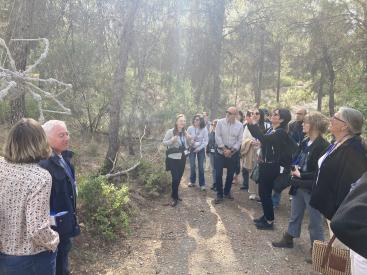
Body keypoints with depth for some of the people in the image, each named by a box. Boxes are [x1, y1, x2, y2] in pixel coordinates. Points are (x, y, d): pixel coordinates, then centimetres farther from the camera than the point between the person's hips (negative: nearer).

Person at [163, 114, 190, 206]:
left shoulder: (185, 132, 5)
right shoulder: (170, 132, -13)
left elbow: (188, 145, 13)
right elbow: (164, 142, -10)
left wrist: (188, 139, -8)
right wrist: (172, 140, -26)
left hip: (182, 158, 6)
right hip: (173, 158, -6)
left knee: (179, 177, 15)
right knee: (175, 178, -8)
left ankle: (175, 194, 34)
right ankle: (174, 197, 10)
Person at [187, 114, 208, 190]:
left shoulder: (204, 129, -10)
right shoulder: (190, 128, -9)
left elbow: (206, 141, -7)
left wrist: (199, 148, -14)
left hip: (201, 149, -1)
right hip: (192, 148, 1)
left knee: (201, 167, 0)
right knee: (192, 166, 1)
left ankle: (202, 184, 9)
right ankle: (192, 181, 21)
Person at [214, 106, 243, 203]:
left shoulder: (240, 125, -2)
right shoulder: (220, 122, -6)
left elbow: (239, 140, -2)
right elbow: (217, 137, -9)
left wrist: (231, 151, -11)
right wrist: (224, 149, -13)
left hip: (233, 153, 2)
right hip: (220, 152, -1)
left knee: (230, 174, 11)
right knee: (218, 174, -2)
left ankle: (227, 192, 29)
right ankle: (219, 195, 11)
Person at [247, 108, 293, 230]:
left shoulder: (281, 132, -17)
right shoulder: (271, 130, 10)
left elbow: (264, 139, -31)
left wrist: (253, 124, -28)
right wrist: (250, 124, 5)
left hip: (271, 167, -9)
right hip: (265, 165, 9)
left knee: (265, 193, 0)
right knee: (263, 192, 16)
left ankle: (269, 221, 14)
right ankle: (266, 216, 31)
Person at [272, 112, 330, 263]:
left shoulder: (323, 146, -18)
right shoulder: (304, 142, 6)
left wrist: (301, 175, -19)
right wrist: (295, 168, -2)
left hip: (312, 189, -8)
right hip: (299, 186, 8)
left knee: (315, 221, 9)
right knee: (294, 215, 22)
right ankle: (288, 239, 38)